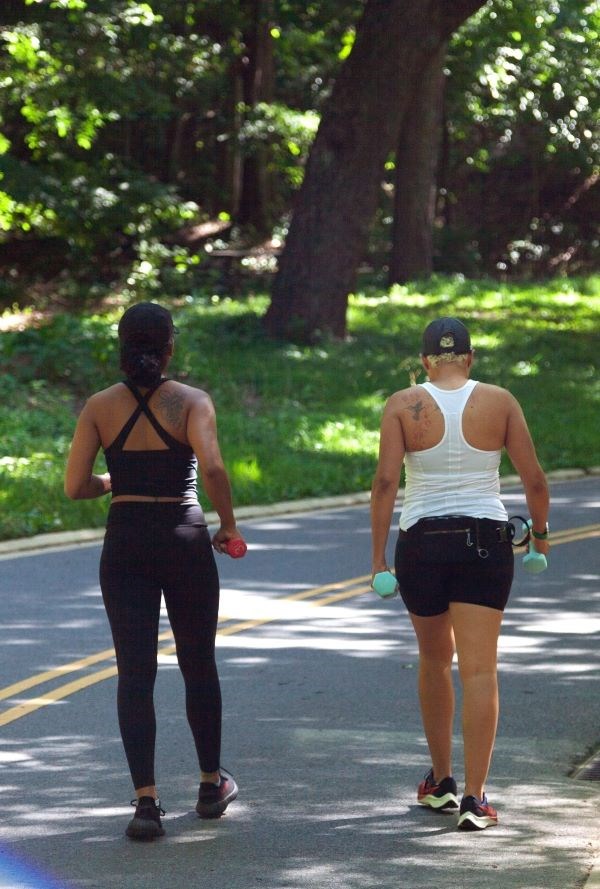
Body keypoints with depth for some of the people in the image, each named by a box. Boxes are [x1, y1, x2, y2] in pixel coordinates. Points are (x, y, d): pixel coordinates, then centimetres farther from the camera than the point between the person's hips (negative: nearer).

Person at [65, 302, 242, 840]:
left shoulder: (100, 407, 0)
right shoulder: (191, 401, -7)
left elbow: (75, 486, -2)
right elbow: (212, 468, -22)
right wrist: (229, 526, -7)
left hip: (125, 543, 1)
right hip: (184, 538, -1)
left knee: (135, 674, 1)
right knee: (199, 666, 16)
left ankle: (146, 800, -9)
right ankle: (212, 785, 29)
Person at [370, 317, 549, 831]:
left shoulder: (403, 406, -2)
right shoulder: (499, 402, 0)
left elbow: (386, 482, -10)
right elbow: (534, 480, 0)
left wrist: (379, 556, -8)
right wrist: (540, 531, 17)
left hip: (422, 541, 1)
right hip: (485, 540, -1)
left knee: (435, 659, 20)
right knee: (480, 669, -3)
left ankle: (441, 781, 29)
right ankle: (474, 797, -11)